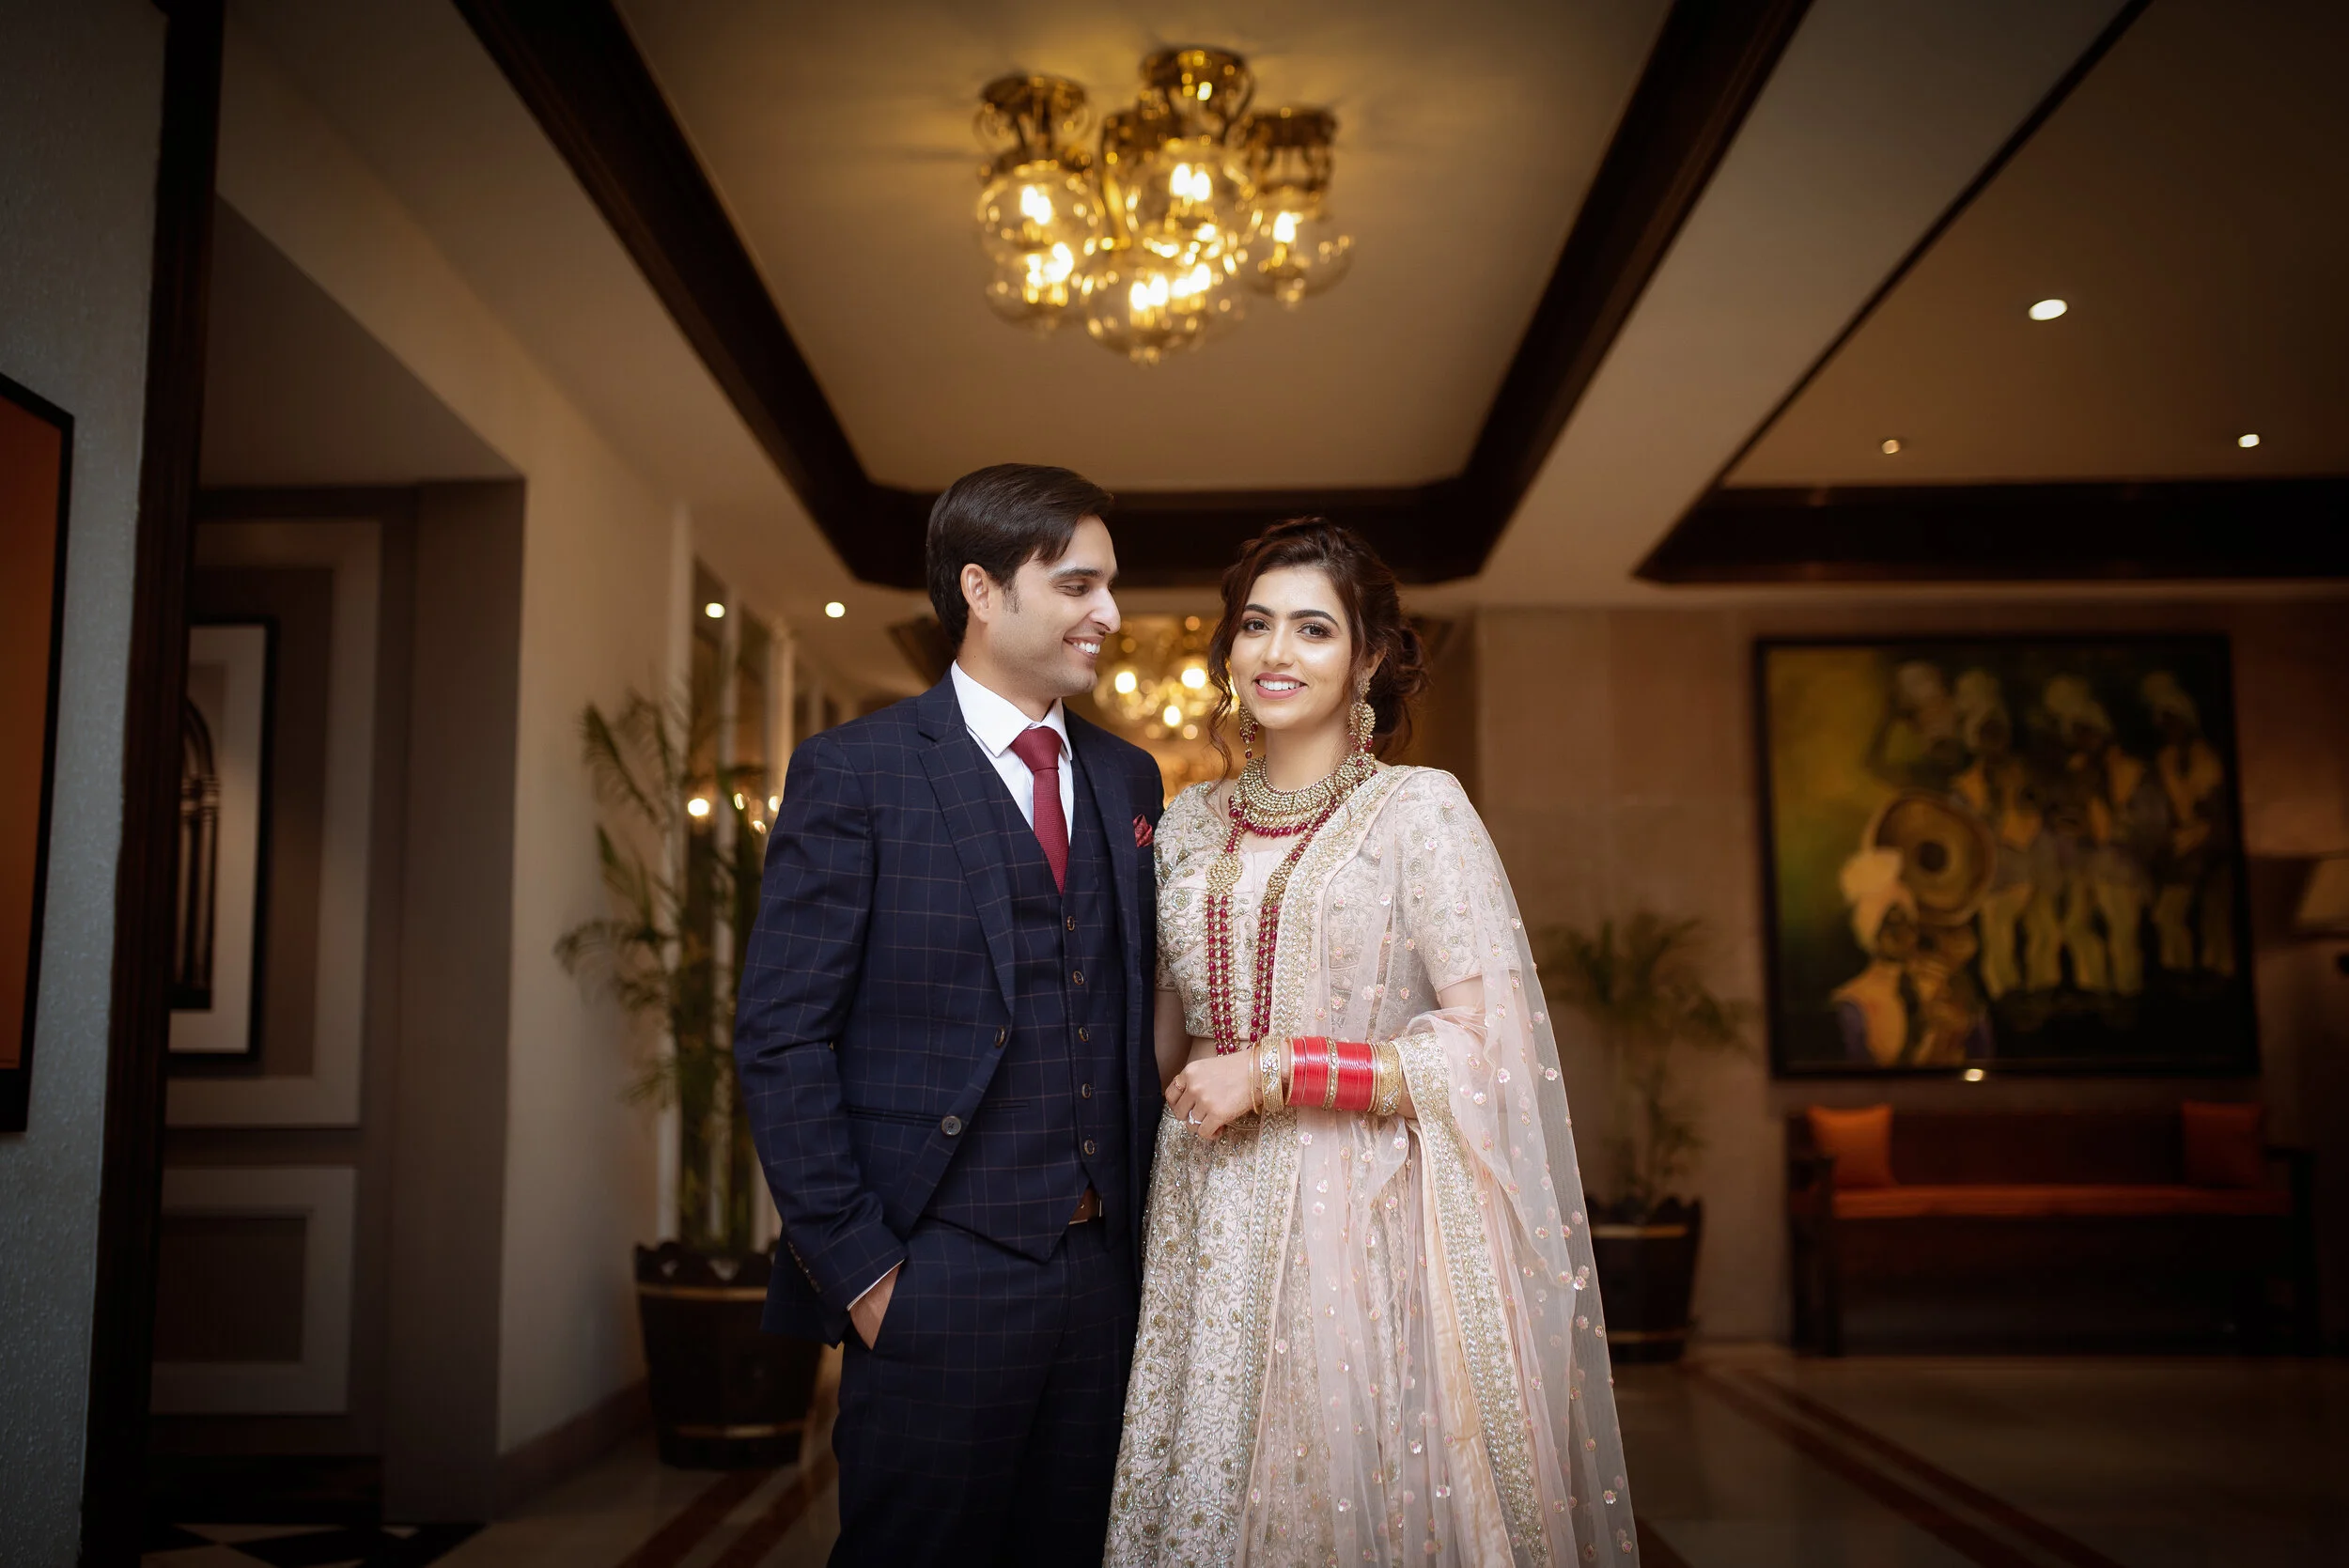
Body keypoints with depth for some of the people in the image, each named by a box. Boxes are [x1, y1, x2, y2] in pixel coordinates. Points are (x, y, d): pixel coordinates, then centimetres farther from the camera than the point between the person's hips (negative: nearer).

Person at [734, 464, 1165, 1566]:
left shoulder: (1128, 779, 10)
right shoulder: (853, 773, -6)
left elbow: (1138, 1010, 13)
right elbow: (780, 1039, -8)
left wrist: (1146, 1223, 7)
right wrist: (856, 1267, -11)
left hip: (1106, 1270, 5)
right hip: (937, 1276, -5)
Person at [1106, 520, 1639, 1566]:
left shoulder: (1420, 809, -5)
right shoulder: (1189, 824, 9)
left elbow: (1487, 1042, -12)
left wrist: (1274, 1072, -14)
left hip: (1363, 1227, -4)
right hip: (1210, 1233, 4)